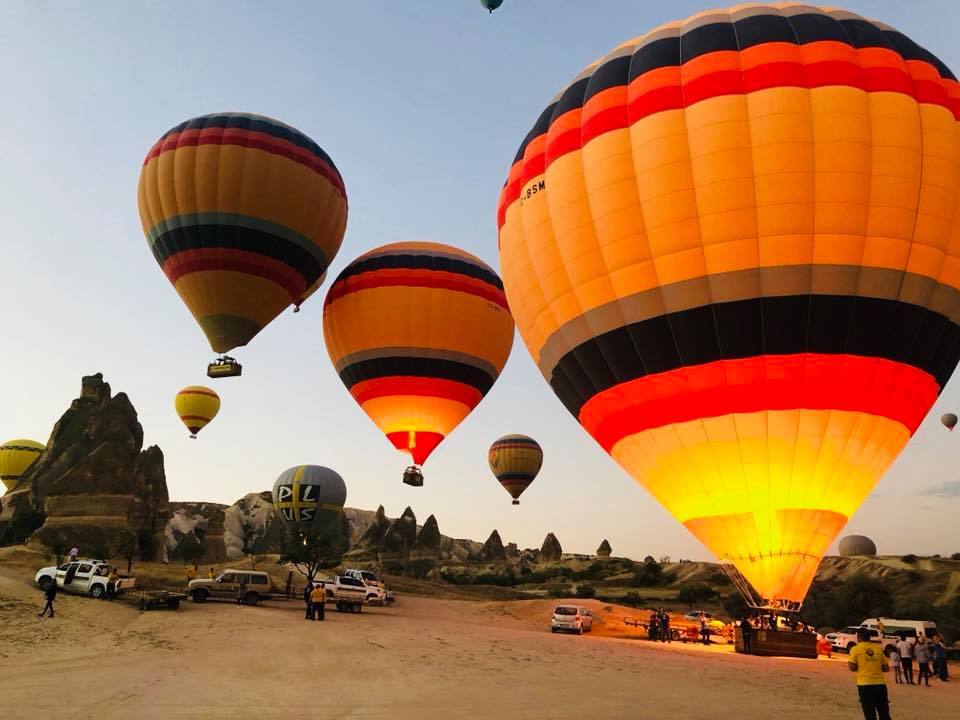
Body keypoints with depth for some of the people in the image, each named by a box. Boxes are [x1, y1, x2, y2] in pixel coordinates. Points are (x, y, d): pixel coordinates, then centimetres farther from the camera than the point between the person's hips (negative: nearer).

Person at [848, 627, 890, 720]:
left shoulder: (856, 649, -1)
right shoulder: (878, 648, 9)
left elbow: (853, 668, -6)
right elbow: (886, 668, 11)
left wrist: (848, 663, 15)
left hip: (865, 685, -3)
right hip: (880, 684, 3)